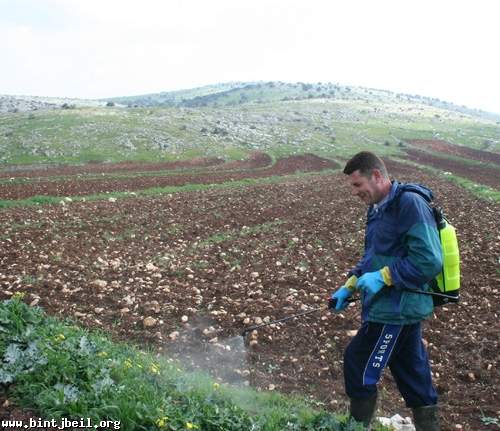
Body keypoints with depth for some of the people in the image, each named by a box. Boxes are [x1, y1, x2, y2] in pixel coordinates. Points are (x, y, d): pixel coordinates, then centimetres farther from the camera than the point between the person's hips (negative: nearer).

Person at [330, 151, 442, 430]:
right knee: (413, 375, 18)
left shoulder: (411, 203, -19)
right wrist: (349, 287, 12)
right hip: (404, 308, 9)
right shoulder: (380, 209, 11)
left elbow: (429, 261, -24)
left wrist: (384, 276, -22)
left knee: (358, 365, 3)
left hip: (395, 310, -9)